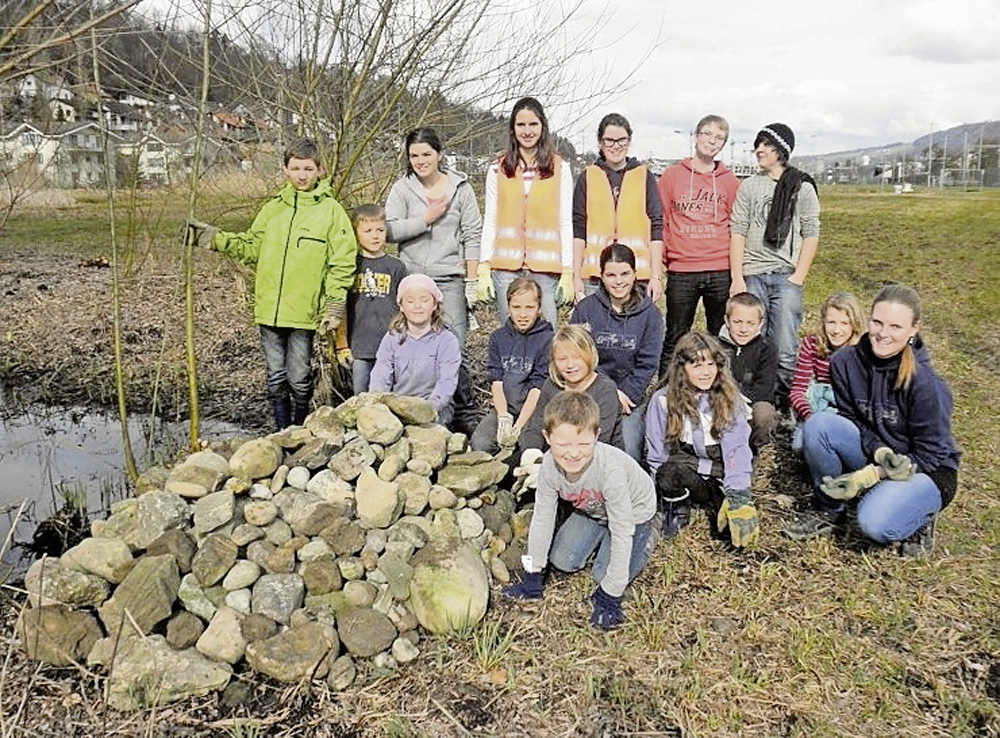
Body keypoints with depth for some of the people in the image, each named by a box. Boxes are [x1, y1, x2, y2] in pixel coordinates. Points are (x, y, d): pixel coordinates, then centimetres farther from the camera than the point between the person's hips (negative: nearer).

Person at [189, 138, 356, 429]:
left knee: (299, 379, 4)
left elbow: (342, 262, -4)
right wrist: (215, 238, 7)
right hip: (269, 309, 4)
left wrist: (334, 306, -10)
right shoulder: (272, 208, 12)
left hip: (304, 311, -4)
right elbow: (252, 247, 18)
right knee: (276, 379, 11)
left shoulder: (331, 210, -2)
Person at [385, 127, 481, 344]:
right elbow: (389, 231, -5)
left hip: (450, 279, -1)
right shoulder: (402, 189, 6)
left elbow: (472, 237, 4)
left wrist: (471, 282, 1)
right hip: (411, 276, 1)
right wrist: (426, 219, -9)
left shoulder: (461, 188, 5)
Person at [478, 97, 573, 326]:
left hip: (545, 267, -1)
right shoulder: (498, 169, 11)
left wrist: (567, 273, 0)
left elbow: (566, 223, 7)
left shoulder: (559, 168, 8)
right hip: (506, 266, 1)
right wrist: (484, 270, 1)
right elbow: (489, 221, 10)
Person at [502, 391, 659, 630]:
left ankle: (644, 539, 14)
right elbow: (542, 517, -16)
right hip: (593, 509, 5)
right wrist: (533, 575, -11)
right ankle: (602, 534, 24)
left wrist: (611, 596, -31)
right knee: (562, 560, -2)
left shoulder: (610, 469, -44)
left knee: (604, 573, -12)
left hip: (633, 511, -5)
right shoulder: (550, 465, -29)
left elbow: (622, 531, -36)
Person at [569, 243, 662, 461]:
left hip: (630, 396, 0)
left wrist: (626, 394, -11)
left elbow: (647, 363, 1)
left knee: (628, 455, -17)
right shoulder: (585, 308, 1)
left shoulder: (649, 313, 3)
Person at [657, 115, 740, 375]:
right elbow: (660, 222, 5)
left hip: (721, 272, 2)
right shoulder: (672, 175, 6)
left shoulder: (730, 181, 9)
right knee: (675, 338, 4)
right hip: (681, 271, -1)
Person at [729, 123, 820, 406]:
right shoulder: (749, 186, 10)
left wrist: (798, 278, -5)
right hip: (752, 276, 2)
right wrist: (737, 279, -2)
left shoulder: (803, 188, 6)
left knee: (784, 350, -5)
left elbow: (810, 235, 5)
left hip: (786, 277, -1)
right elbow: (737, 233, 6)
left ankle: (783, 409, 6)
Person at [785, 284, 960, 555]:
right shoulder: (846, 362, -11)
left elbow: (929, 455, -17)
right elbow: (850, 418, -2)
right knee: (818, 424, -23)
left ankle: (921, 514, 6)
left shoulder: (926, 384, -23)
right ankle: (828, 510, -4)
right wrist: (879, 451, -22)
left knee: (875, 524, -31)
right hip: (873, 457, 4)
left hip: (927, 470, -4)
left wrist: (868, 476, -25)